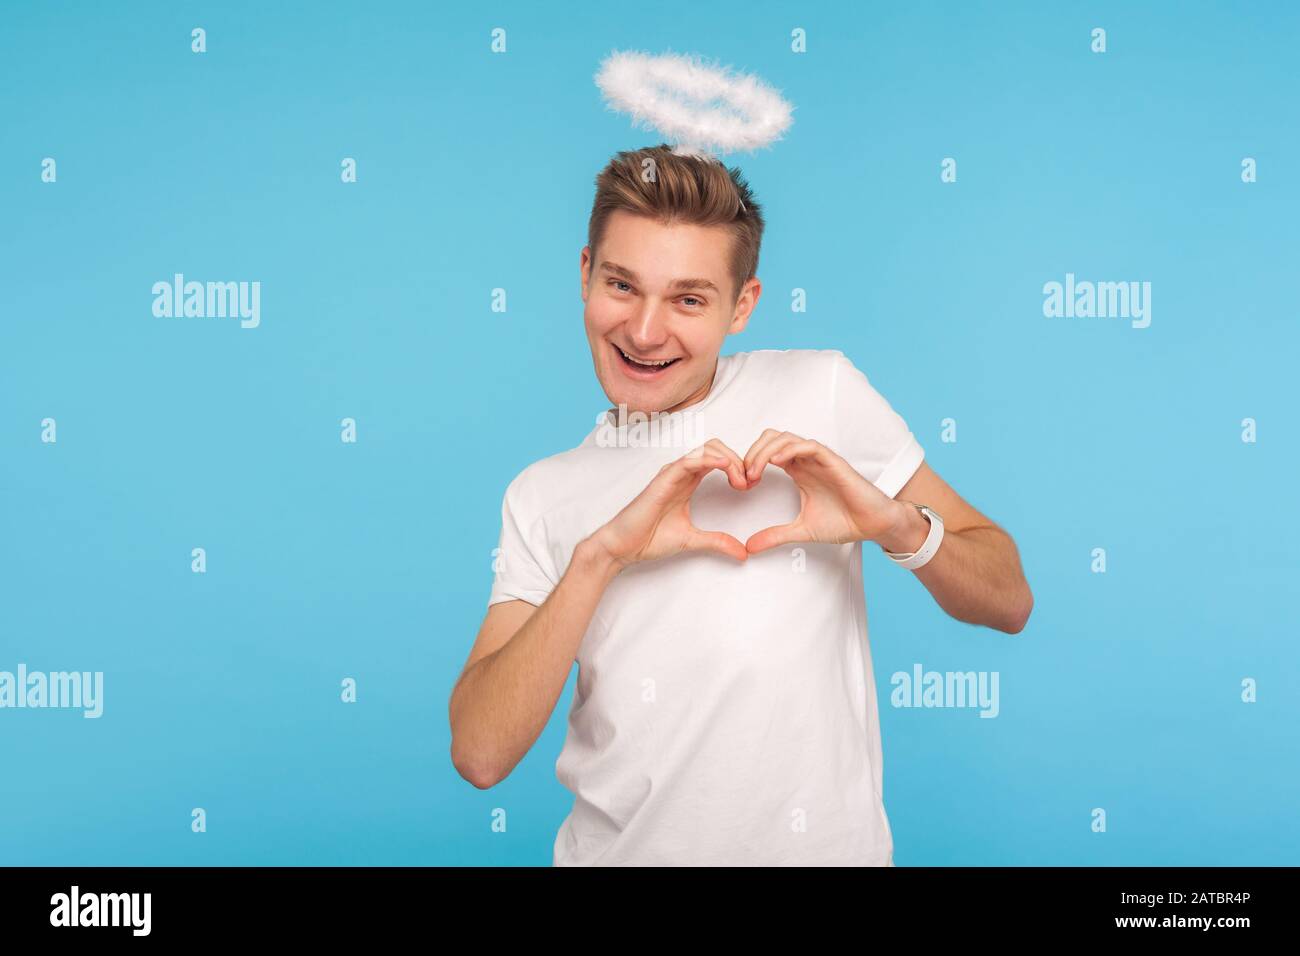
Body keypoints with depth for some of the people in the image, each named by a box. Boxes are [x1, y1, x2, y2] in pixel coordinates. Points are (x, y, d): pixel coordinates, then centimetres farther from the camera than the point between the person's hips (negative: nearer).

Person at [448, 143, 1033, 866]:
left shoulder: (820, 393, -5)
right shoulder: (541, 497, 0)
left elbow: (1009, 605, -1)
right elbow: (479, 755, -10)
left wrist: (896, 525, -19)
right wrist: (599, 555, -19)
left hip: (821, 848, -1)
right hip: (616, 849, 1)